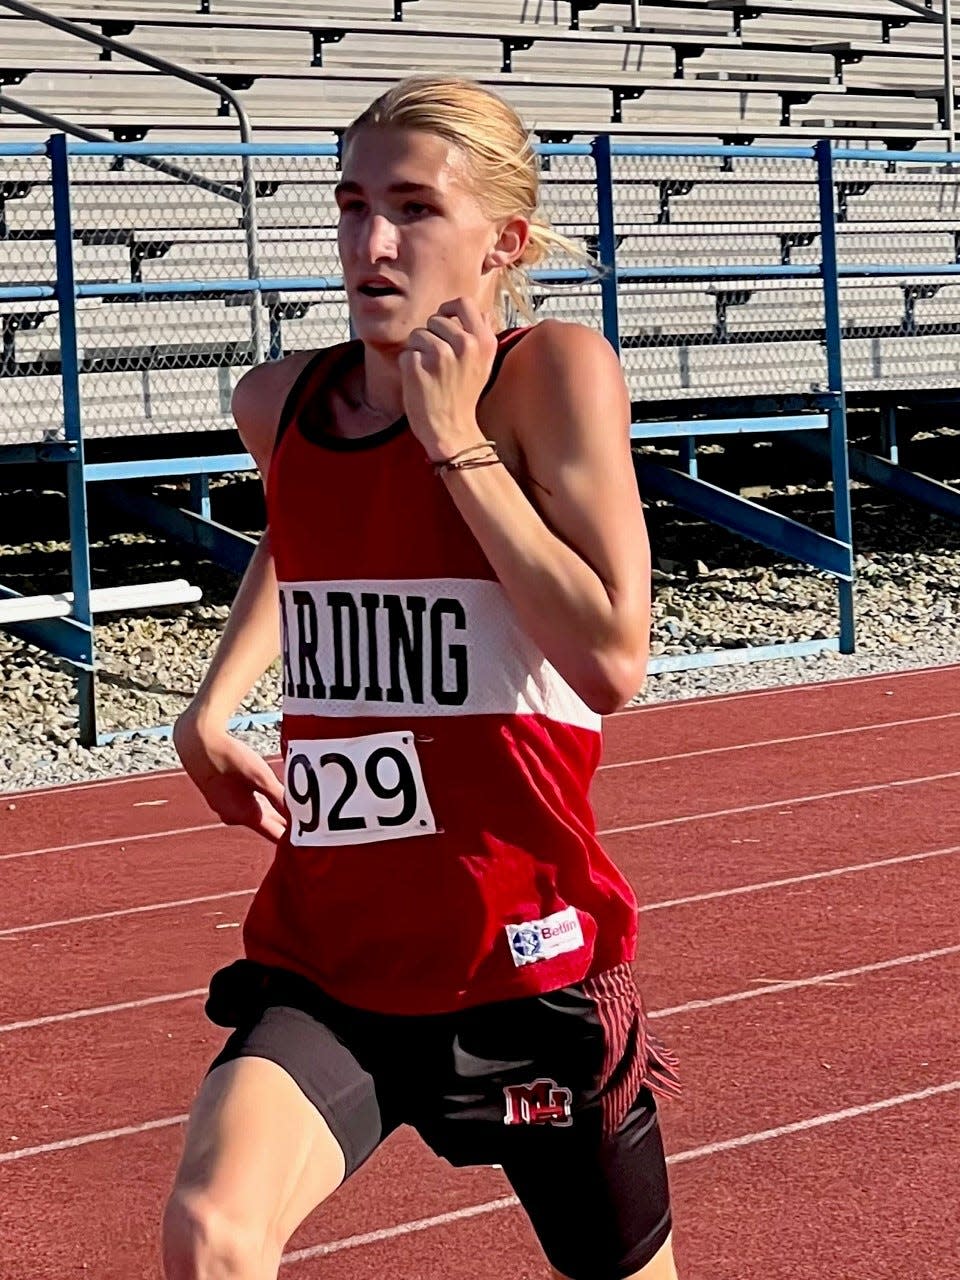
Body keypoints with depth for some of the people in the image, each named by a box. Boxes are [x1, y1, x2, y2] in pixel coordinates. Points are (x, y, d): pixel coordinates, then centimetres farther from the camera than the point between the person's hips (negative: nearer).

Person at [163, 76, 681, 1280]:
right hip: (325, 957, 3)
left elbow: (611, 659, -23)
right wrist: (214, 702, 17)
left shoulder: (554, 372, -11)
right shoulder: (279, 402, 4)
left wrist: (456, 439, -20)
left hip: (523, 962, -3)